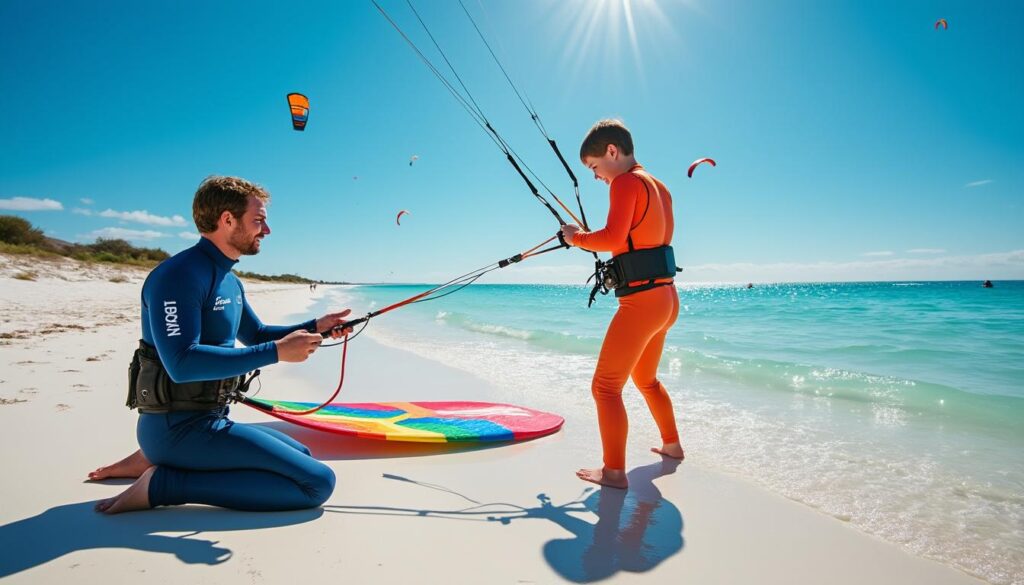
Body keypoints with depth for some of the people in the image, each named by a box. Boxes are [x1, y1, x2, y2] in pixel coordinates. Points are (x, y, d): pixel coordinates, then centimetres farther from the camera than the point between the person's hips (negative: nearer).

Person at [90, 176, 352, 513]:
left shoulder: (229, 280, 13)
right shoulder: (180, 274, -16)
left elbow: (256, 335, 24)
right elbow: (182, 363, -27)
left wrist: (315, 327, 10)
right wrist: (277, 352, -26)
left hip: (209, 422, 10)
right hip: (178, 428, -10)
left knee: (302, 456, 24)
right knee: (318, 482, -17)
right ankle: (163, 481, -10)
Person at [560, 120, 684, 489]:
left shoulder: (626, 182, -10)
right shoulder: (658, 187, 18)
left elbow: (613, 238, -23)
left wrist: (577, 237, -6)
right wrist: (596, 240, 17)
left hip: (642, 300, -10)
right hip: (666, 297, 10)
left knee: (605, 386, -4)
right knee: (645, 379, 26)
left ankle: (614, 472, 1)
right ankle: (672, 444, 40)